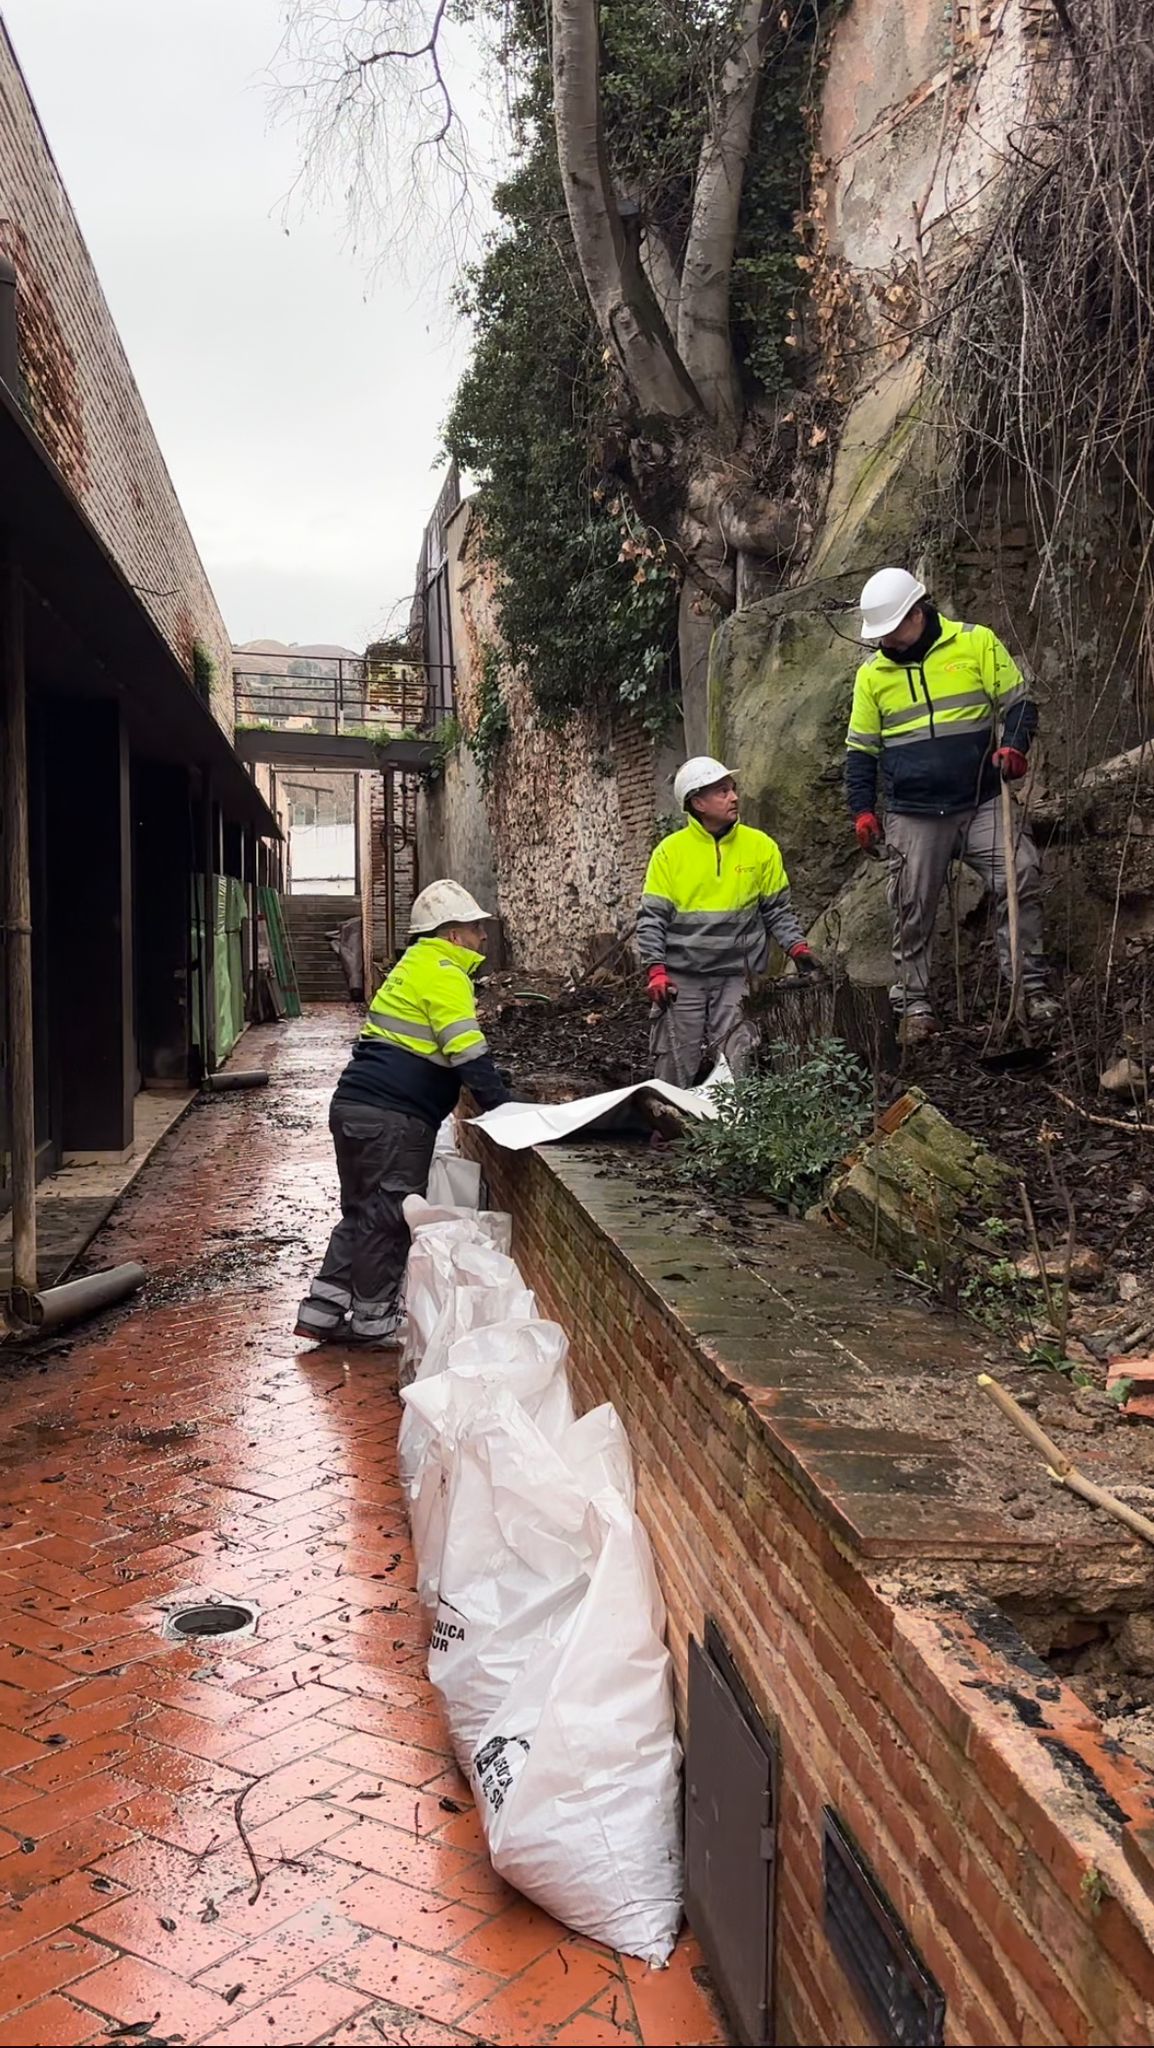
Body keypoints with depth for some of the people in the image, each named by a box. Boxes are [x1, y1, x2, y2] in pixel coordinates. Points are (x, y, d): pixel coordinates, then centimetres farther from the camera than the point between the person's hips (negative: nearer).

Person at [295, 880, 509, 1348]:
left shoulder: (417, 964, 21)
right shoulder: (444, 973, -10)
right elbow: (469, 1055, -18)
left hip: (356, 1106, 10)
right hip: (392, 1117, -10)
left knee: (362, 1213, 17)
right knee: (388, 1218, 0)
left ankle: (321, 1311, 19)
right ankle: (373, 1321, 10)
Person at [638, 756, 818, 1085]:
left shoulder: (761, 846, 4)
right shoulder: (670, 850, 0)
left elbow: (777, 909, 11)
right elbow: (652, 917, -1)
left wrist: (797, 947, -5)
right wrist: (655, 969, -12)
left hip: (735, 977, 1)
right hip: (680, 977, -1)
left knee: (732, 1070, -5)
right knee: (674, 1070, 1)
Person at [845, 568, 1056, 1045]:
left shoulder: (977, 643, 0)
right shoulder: (872, 674, 7)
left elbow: (1019, 702, 4)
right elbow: (860, 750, 12)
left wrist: (1014, 745, -15)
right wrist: (863, 810, 4)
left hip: (983, 804, -1)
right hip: (913, 819, 1)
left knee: (1020, 882, -13)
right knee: (912, 912, 2)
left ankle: (1030, 985, -3)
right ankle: (914, 1003, 14)